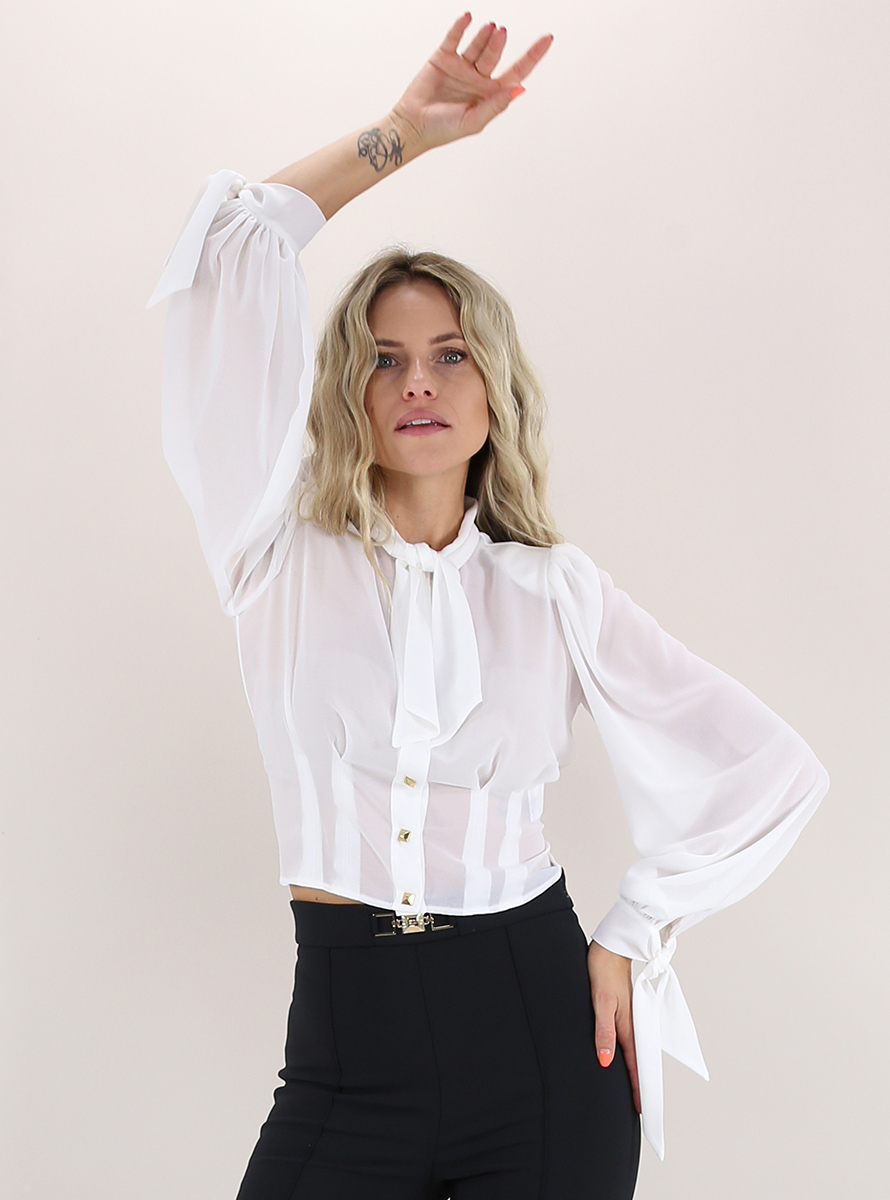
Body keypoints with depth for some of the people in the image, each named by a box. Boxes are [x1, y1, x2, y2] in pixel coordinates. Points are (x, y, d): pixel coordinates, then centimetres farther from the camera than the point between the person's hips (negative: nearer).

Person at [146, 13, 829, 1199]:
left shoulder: (553, 589, 3)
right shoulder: (284, 557, 2)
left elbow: (771, 768, 7)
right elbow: (229, 261, -6)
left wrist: (634, 939, 3)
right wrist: (399, 135, 1)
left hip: (543, 1053, 1)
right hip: (348, 1047, 0)